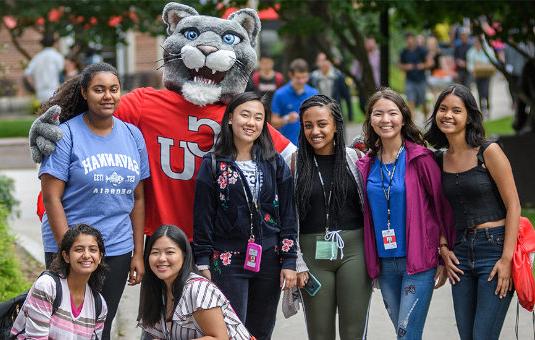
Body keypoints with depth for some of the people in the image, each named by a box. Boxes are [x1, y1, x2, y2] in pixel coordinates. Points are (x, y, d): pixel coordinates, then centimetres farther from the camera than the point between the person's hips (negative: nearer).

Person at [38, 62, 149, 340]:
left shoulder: (132, 135, 7)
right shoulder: (66, 134, -8)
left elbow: (137, 199, 10)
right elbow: (51, 197, -11)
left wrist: (138, 253, 7)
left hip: (118, 250, 4)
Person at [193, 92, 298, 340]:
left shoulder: (275, 164, 6)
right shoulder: (213, 165, 0)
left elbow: (288, 215, 5)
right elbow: (203, 217, 0)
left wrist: (289, 261, -1)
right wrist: (203, 264, -4)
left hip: (269, 261, 2)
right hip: (228, 261, -2)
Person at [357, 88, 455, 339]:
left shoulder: (420, 158, -7)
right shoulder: (367, 164, 7)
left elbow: (443, 206, -4)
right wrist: (371, 263, 12)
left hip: (419, 261, -5)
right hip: (385, 263, 5)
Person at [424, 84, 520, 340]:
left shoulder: (488, 152, -8)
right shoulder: (439, 160, 9)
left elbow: (513, 206, -9)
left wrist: (507, 259, -15)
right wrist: (443, 248, 4)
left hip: (495, 249, -6)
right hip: (461, 251, 6)